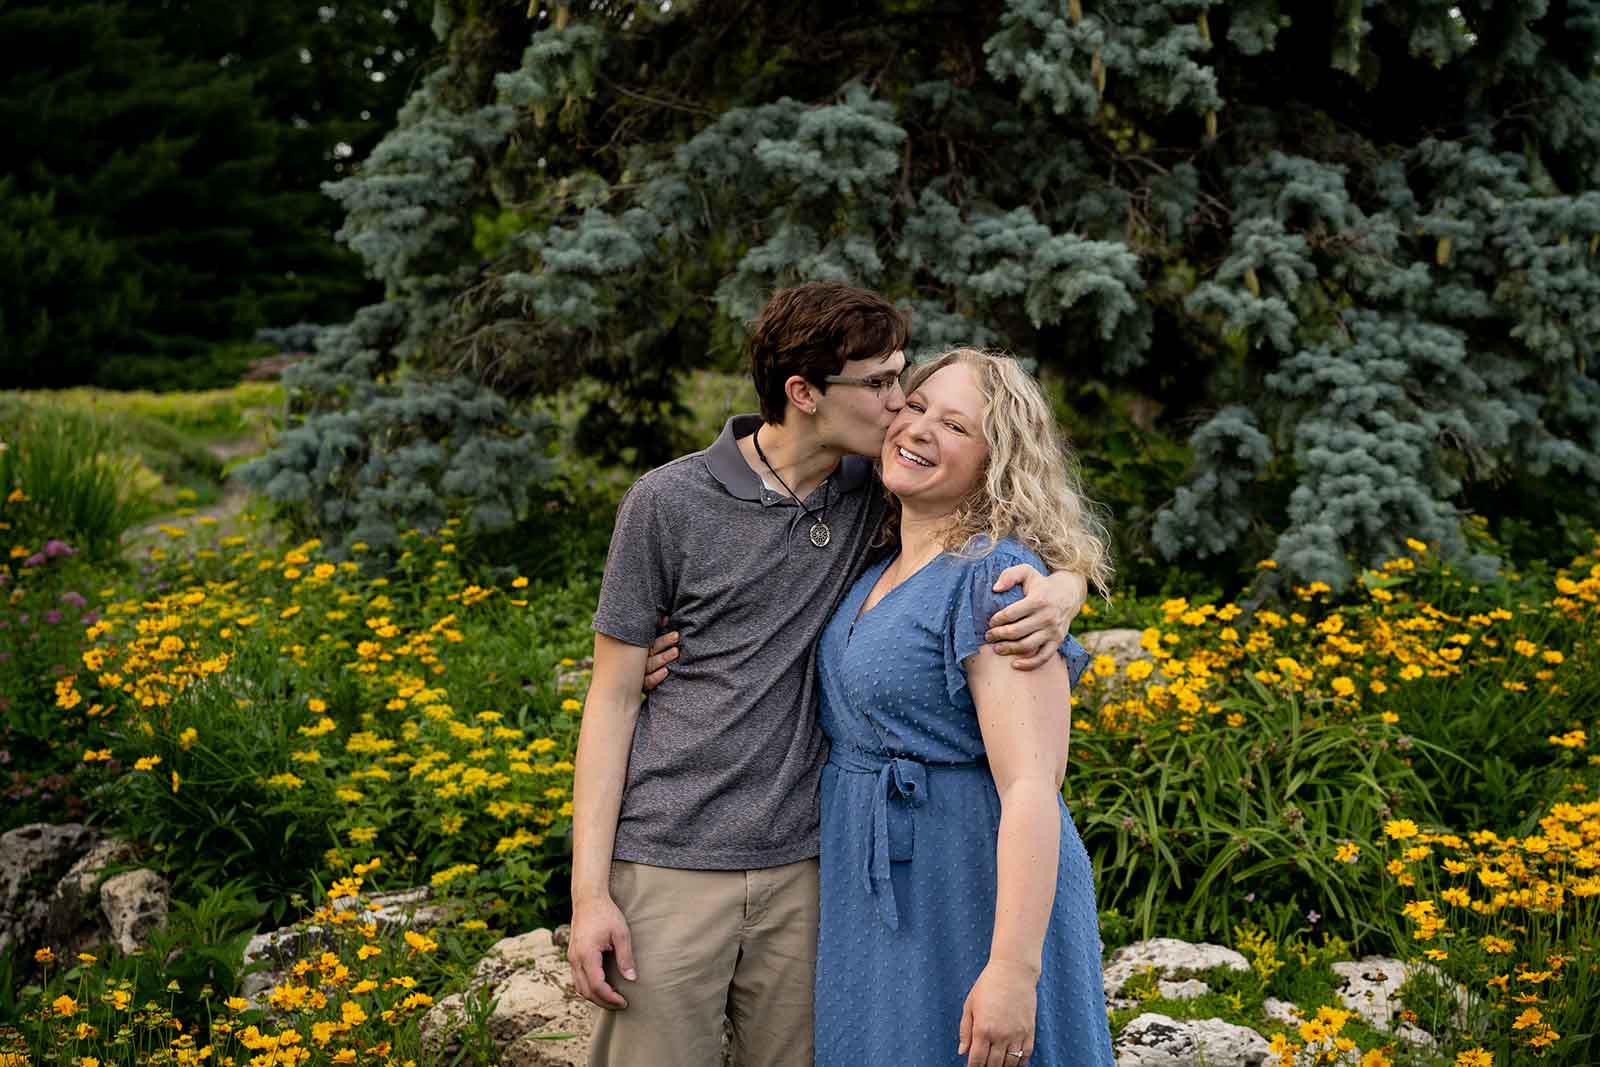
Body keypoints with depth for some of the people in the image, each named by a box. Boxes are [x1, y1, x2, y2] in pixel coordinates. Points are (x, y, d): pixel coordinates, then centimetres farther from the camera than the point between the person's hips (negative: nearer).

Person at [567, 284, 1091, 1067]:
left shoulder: (869, 488, 3)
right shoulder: (668, 502, -7)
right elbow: (613, 696, -3)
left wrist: (1061, 590, -15)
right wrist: (590, 891, -9)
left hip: (799, 867, 4)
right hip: (670, 865, -3)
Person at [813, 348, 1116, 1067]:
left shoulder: (996, 577, -17)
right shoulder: (878, 570, 9)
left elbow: (1032, 787, -24)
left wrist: (1014, 969, -30)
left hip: (978, 899, -8)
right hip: (873, 897, 8)